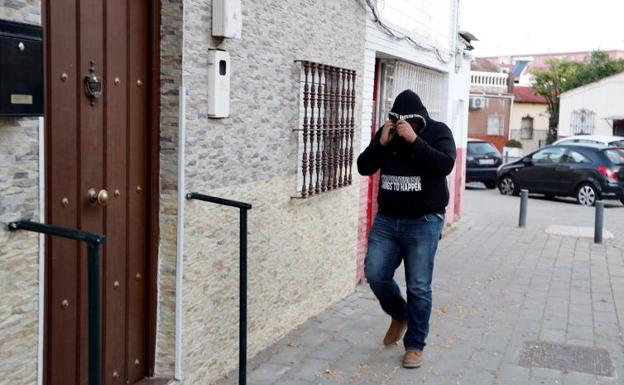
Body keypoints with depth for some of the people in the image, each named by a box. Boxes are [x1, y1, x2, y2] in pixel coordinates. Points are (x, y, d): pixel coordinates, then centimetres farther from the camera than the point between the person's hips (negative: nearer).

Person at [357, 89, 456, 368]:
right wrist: (381, 143, -14)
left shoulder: (438, 132, -5)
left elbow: (445, 165, -21)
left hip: (424, 223, -4)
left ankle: (415, 345, 16)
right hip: (386, 220, 4)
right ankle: (399, 315, 29)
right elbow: (363, 168, 1)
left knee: (418, 287, -1)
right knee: (375, 275, -1)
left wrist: (414, 140, -26)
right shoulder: (386, 132, 5)